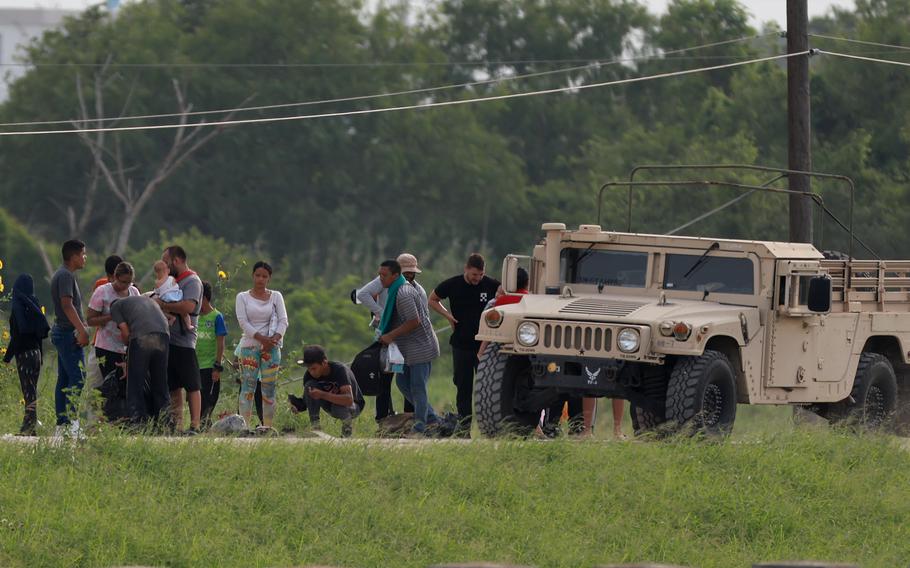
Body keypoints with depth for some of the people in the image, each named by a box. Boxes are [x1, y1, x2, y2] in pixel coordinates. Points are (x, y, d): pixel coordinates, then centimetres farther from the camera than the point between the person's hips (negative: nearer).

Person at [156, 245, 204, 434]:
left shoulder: (192, 281, -9)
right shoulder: (174, 281, 20)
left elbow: (188, 307, -24)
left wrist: (163, 305, -15)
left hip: (184, 342, -9)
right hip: (169, 341, 9)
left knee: (192, 386, -7)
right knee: (174, 386, 10)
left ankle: (195, 426, -9)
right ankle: (176, 425, 13)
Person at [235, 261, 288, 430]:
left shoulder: (276, 296, 11)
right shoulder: (243, 297, 6)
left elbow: (283, 321, 4)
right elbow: (243, 321, -5)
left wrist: (274, 339, -13)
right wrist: (261, 338, -15)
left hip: (271, 346, 2)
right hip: (249, 345, -2)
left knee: (269, 387, -1)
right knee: (248, 385, -10)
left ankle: (267, 427, 1)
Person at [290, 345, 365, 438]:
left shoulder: (340, 370, -31)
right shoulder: (309, 375, -15)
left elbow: (349, 400, -42)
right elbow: (306, 402, -7)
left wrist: (322, 395, -48)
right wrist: (296, 407, -31)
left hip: (354, 406, -5)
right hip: (330, 402, 5)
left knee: (338, 408, -40)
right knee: (310, 385, -22)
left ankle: (348, 421, -5)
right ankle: (314, 426, -20)